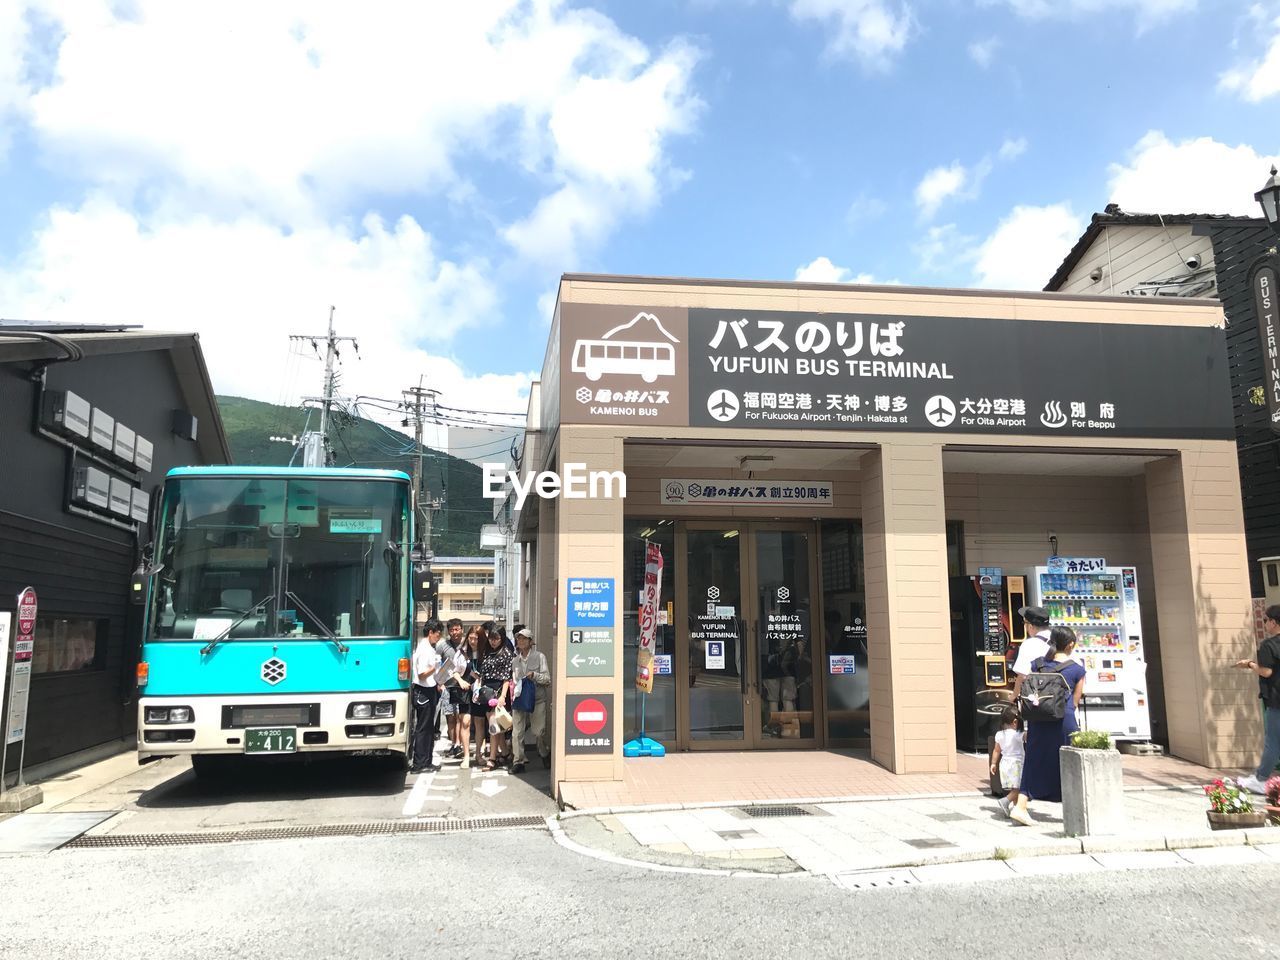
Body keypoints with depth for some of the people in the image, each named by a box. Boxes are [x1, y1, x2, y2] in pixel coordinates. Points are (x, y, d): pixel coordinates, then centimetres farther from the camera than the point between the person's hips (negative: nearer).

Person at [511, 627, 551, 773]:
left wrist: (534, 675, -17)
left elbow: (547, 678, -1)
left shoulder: (539, 657, 1)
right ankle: (518, 762, 4)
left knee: (538, 731, -2)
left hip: (537, 699, -3)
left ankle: (545, 755, 24)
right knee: (517, 732, -5)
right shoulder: (515, 661, 14)